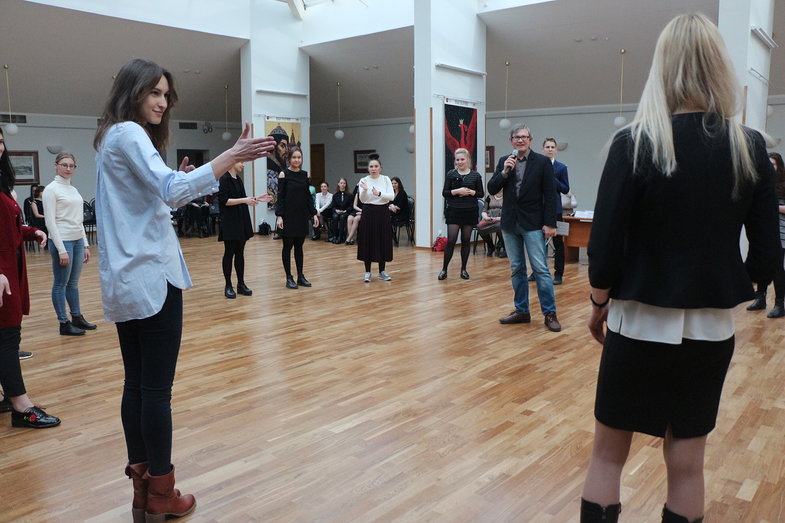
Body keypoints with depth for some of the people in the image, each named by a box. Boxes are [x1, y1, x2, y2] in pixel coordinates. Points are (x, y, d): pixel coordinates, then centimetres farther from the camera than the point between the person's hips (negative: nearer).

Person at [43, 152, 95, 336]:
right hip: (62, 241, -8)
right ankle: (64, 324, 9)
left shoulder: (73, 189, 13)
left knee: (73, 282, 15)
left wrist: (85, 244, 13)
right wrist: (61, 249, -19)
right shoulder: (51, 189, -10)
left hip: (77, 241, 8)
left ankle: (77, 318, 24)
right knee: (61, 283, 2)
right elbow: (50, 221, -15)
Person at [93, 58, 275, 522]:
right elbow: (170, 189, -26)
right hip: (151, 278, -10)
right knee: (157, 389, -3)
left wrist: (177, 185, 9)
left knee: (137, 384, 10)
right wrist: (233, 156, -32)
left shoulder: (112, 139, 20)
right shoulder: (129, 134, -9)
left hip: (125, 281, 10)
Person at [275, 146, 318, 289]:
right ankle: (289, 278, 10)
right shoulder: (284, 174, -6)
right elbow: (280, 197, -9)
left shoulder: (304, 174, 8)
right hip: (288, 216, -5)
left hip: (302, 215, 5)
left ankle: (300, 276, 18)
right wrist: (279, 216, -16)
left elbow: (308, 196, 11)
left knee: (299, 246, 11)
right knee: (287, 246, 3)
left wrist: (314, 213, 6)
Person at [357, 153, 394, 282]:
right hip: (368, 212, -1)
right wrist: (364, 190, -31)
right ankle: (367, 272, 11)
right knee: (367, 242, 1)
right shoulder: (364, 180, -2)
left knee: (383, 242, 5)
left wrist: (379, 193, -23)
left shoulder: (386, 179, 2)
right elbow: (362, 199, -12)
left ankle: (382, 271, 16)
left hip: (383, 213, 1)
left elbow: (391, 196, -8)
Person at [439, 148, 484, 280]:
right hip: (454, 211, -1)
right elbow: (444, 193, 1)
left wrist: (471, 192, -13)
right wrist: (457, 191, -15)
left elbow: (481, 194, 5)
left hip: (470, 212, 1)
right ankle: (444, 269, 4)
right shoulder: (451, 174, 3)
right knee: (451, 240, -5)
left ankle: (463, 269, 17)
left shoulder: (476, 175, 4)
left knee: (466, 240, 6)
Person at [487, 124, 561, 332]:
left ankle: (549, 313, 3)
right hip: (510, 223, 4)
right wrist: (504, 171, -13)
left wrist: (550, 223, -11)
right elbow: (492, 189, 2)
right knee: (516, 269, 10)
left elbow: (550, 195, -5)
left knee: (540, 269, -6)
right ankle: (521, 311, 20)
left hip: (533, 223, -4)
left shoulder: (542, 162, -3)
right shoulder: (504, 161, 8)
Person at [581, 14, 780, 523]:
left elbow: (606, 245, -13)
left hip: (639, 324, -3)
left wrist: (599, 304, 3)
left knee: (608, 452, 14)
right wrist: (724, 293, 15)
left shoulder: (635, 143, -13)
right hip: (710, 329, 3)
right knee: (687, 463, 16)